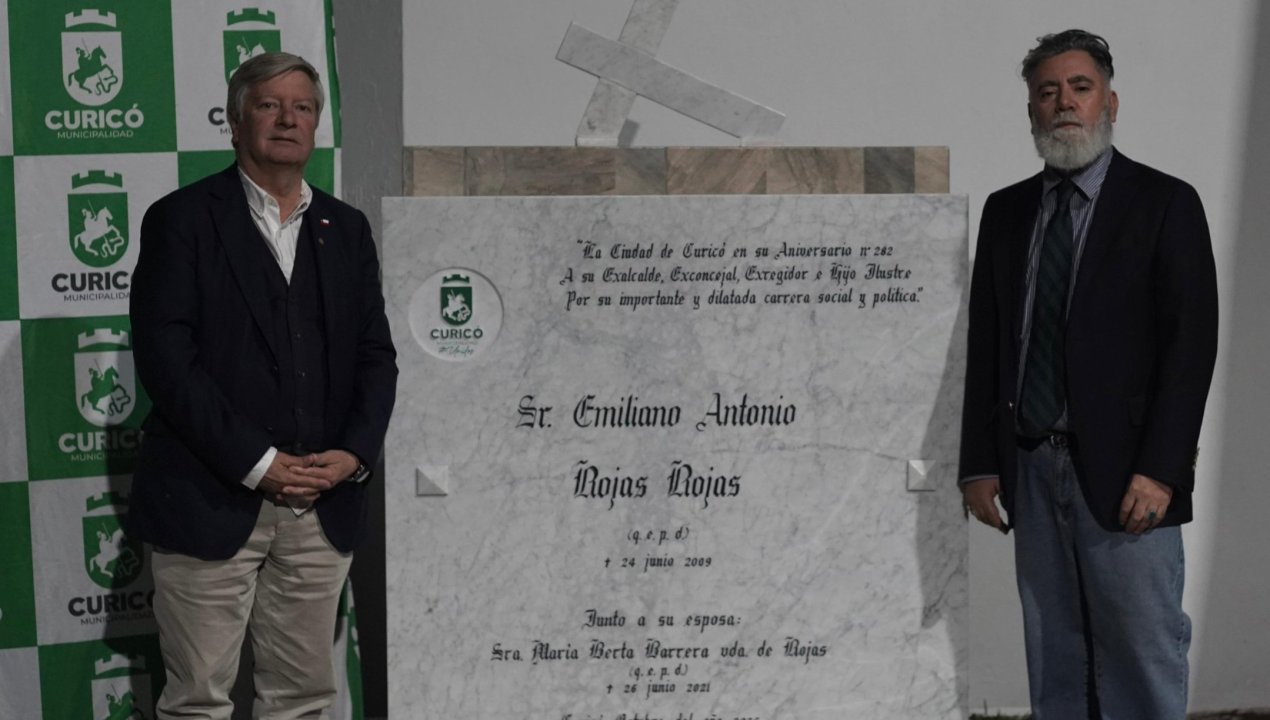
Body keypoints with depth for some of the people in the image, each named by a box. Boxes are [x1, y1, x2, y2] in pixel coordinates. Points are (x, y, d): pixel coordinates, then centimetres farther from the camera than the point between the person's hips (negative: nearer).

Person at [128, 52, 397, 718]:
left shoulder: (346, 229, 14)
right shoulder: (181, 219, -1)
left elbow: (376, 354, 12)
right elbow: (165, 356, -9)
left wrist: (354, 452, -5)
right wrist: (256, 462, -14)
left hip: (323, 508, 4)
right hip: (211, 502, -4)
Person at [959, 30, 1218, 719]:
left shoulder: (1164, 203, -1)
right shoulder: (1006, 210, 12)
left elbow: (1191, 342, -6)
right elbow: (985, 344, 11)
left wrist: (1159, 470, -14)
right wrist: (979, 463, 5)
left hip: (1123, 473, -4)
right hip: (1032, 469, 4)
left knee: (1143, 655, 0)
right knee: (1053, 659, 10)